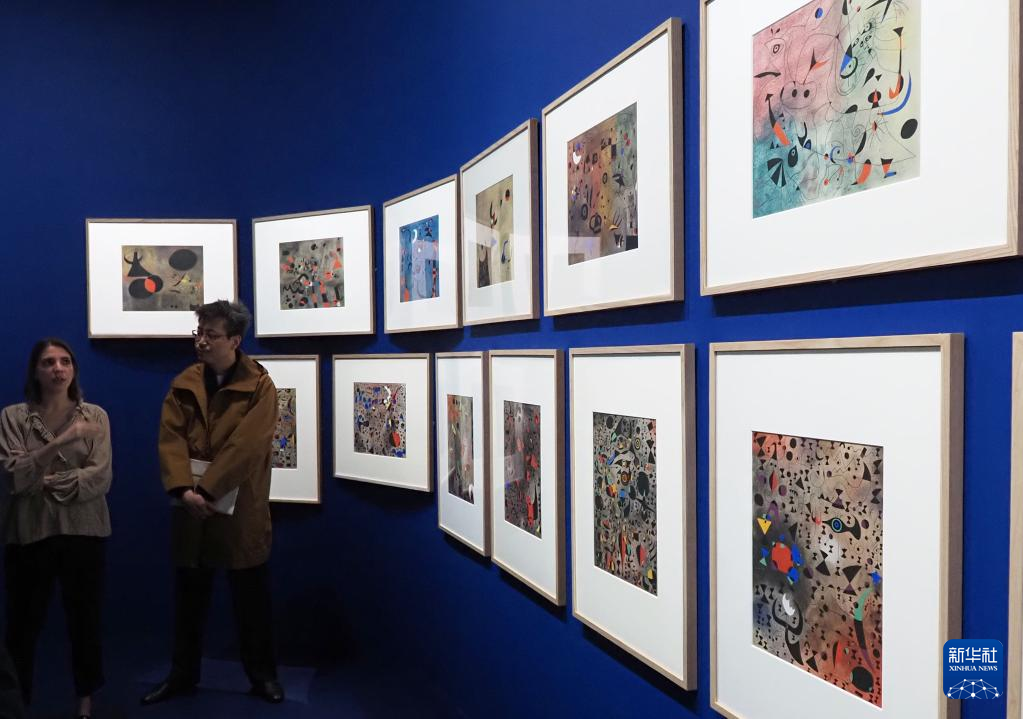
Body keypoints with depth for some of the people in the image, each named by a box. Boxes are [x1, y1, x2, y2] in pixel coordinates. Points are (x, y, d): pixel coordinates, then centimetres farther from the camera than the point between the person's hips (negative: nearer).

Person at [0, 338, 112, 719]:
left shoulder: (95, 415, 1)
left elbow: (101, 478, -7)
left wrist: (51, 483, -13)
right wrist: (62, 440, -22)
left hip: (84, 531, 1)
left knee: (85, 618, 10)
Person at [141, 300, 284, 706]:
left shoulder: (259, 386, -9)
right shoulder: (183, 384, 6)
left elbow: (245, 447, -17)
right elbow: (171, 440, -3)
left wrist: (205, 490, -20)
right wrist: (184, 489, -18)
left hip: (241, 511, -4)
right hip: (191, 509, 4)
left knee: (251, 599, 8)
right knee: (189, 598, 16)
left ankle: (262, 675, 23)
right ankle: (183, 674, 32)